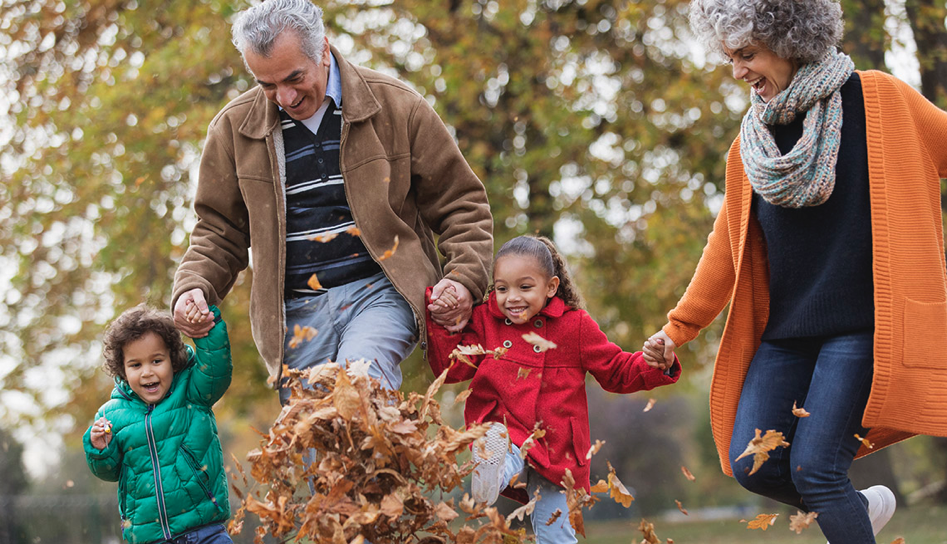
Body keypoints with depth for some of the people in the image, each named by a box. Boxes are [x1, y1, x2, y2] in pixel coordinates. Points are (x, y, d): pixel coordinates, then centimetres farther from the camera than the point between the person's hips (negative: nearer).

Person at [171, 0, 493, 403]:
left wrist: (464, 278, -5)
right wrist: (193, 287, 0)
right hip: (296, 312, 3)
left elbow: (459, 202, 10)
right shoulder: (233, 129, 9)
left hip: (380, 293, -3)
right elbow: (218, 230, 20)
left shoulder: (395, 105, 3)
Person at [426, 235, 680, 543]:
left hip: (555, 448, -1)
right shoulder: (485, 322, 5)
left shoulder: (575, 326, -1)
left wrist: (656, 365, -14)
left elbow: (617, 372, 4)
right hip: (504, 436, 1)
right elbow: (450, 367, 5)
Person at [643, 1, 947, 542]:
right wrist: (679, 327, 17)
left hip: (859, 327, -6)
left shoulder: (877, 101, -4)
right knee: (752, 464, -2)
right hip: (785, 330, 6)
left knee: (814, 468, -14)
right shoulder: (753, 140, 11)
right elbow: (729, 244, 18)